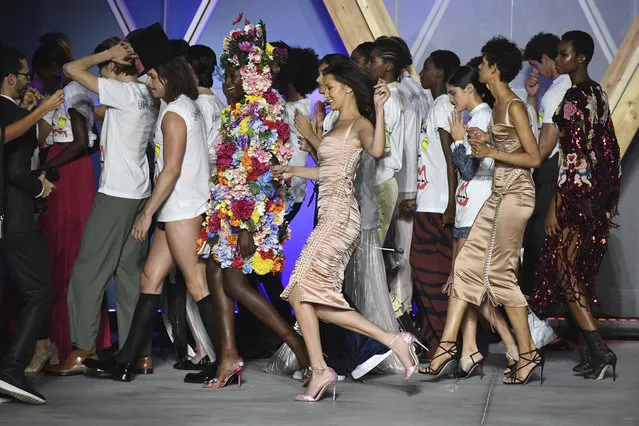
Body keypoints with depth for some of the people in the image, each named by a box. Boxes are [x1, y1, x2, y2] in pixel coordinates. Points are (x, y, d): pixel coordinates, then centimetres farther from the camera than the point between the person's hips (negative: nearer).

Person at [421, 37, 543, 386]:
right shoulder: (497, 104, 14)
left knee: (499, 273, -5)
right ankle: (447, 347, 5)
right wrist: (486, 140, 6)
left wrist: (491, 152, -16)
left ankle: (528, 353, 4)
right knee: (467, 264, 4)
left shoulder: (514, 106, -13)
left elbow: (534, 158, -16)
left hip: (515, 194, -9)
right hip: (500, 194, 9)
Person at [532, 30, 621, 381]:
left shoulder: (573, 98, -15)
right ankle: (592, 352, 14)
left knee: (565, 270, -4)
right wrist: (608, 200, 21)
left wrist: (555, 204, -18)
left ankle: (599, 351, -8)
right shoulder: (598, 94, 12)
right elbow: (609, 148, 16)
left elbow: (572, 156, -19)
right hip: (599, 194, 9)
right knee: (582, 272, 12)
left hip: (576, 194, -9)